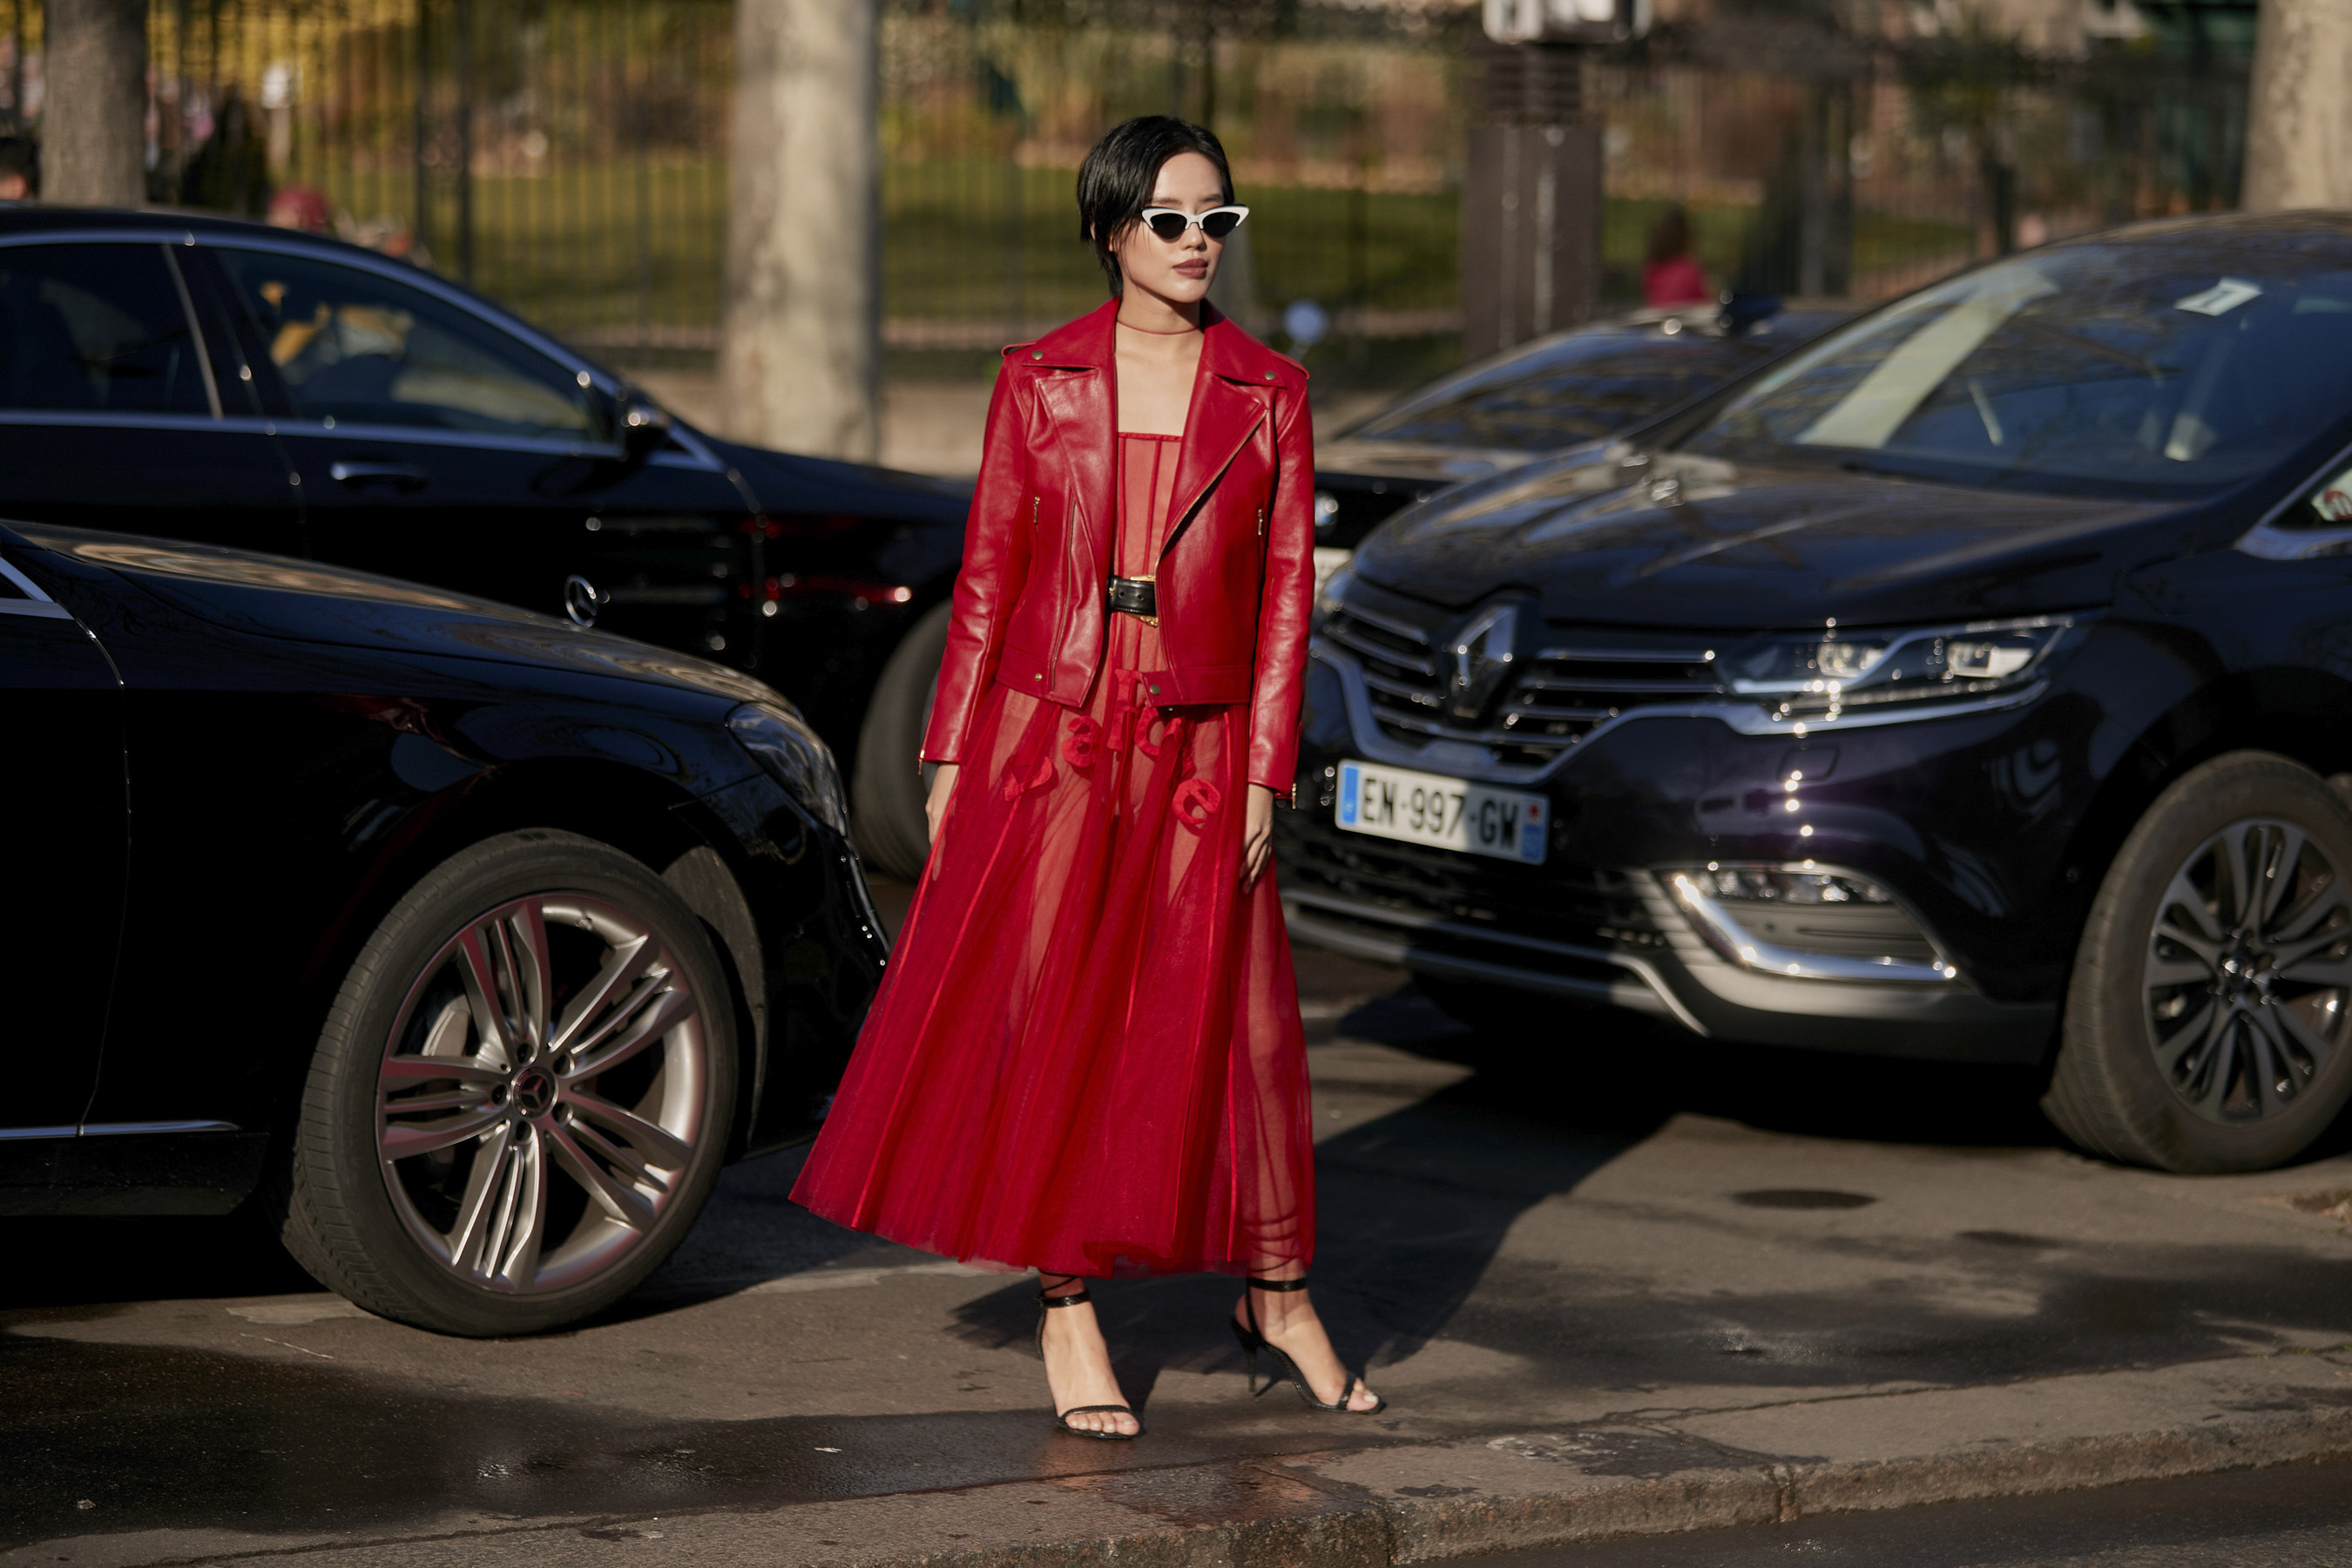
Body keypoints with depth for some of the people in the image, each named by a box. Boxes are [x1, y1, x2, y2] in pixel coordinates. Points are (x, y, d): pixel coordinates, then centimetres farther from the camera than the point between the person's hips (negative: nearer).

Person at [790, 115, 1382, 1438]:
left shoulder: (1269, 390, 3)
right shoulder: (1040, 382, 3)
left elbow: (1287, 587, 2)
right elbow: (989, 573, 6)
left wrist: (1266, 772, -3)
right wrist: (951, 756, 2)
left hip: (1200, 749, 0)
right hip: (1049, 738, 0)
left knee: (1233, 1023, 3)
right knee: (1048, 1022, 3)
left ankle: (1277, 1304, 18)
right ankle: (1068, 1309, 14)